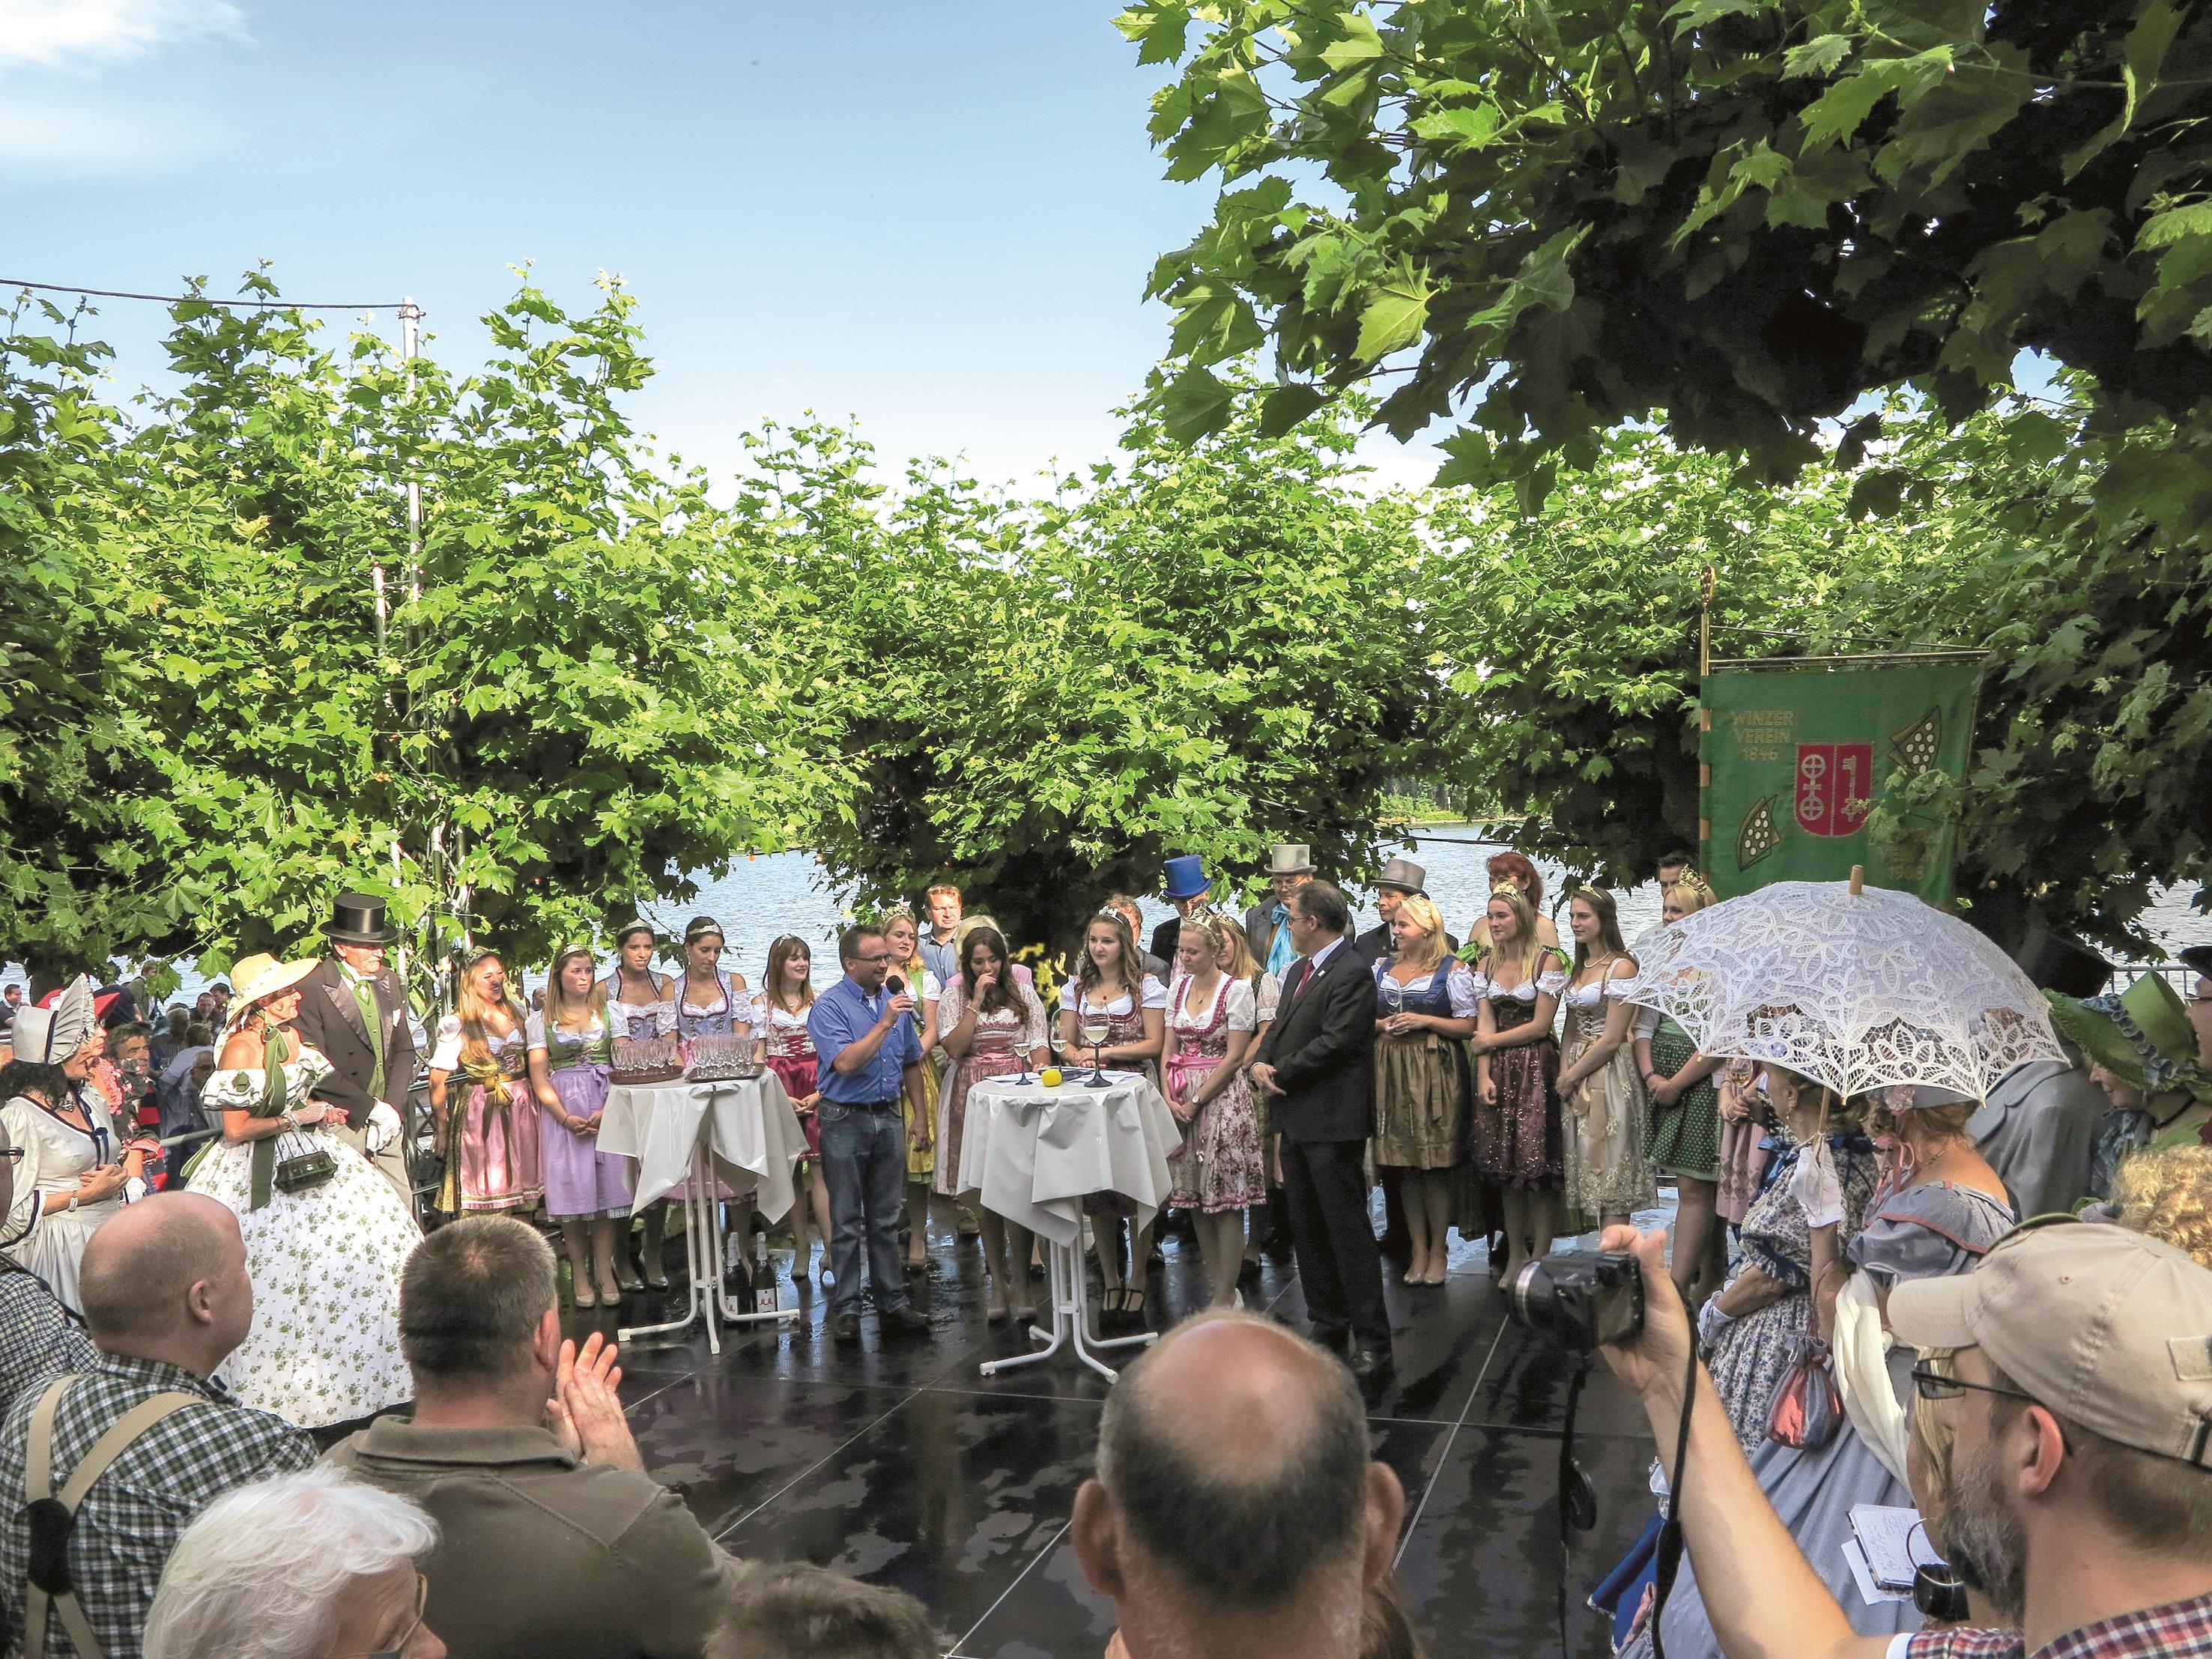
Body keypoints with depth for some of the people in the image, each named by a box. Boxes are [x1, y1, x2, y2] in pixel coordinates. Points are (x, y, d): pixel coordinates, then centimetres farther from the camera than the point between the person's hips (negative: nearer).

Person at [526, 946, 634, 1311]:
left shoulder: (607, 1013, 11)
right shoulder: (540, 1021, 10)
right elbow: (539, 1079, 3)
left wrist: (606, 1110, -11)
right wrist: (565, 1117, -12)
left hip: (607, 1108, 1)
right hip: (562, 1112, 0)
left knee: (607, 1184, -6)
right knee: (571, 1188, -5)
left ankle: (605, 1271, -2)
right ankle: (579, 1274, 0)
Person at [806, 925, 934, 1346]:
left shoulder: (895, 1000, 8)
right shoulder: (829, 1006, -11)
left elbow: (911, 1063, 17)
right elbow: (845, 1063, -24)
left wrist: (920, 1116, 13)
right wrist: (886, 1022, -24)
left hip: (889, 1118, 5)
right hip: (846, 1121, -5)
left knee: (886, 1220, 11)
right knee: (847, 1222, 2)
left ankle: (893, 1303, 17)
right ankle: (847, 1309, 9)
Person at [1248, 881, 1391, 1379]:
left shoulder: (1351, 973, -14)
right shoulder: (1299, 972, 17)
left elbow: (1335, 1042, -21)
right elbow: (1280, 1028, 17)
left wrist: (1280, 1075, -13)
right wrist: (1260, 1063, -4)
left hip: (1332, 1120, -10)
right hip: (1296, 1117, 10)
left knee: (1348, 1230, -6)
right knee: (1306, 1228, 15)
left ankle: (1372, 1339, 0)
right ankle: (1327, 1324, 26)